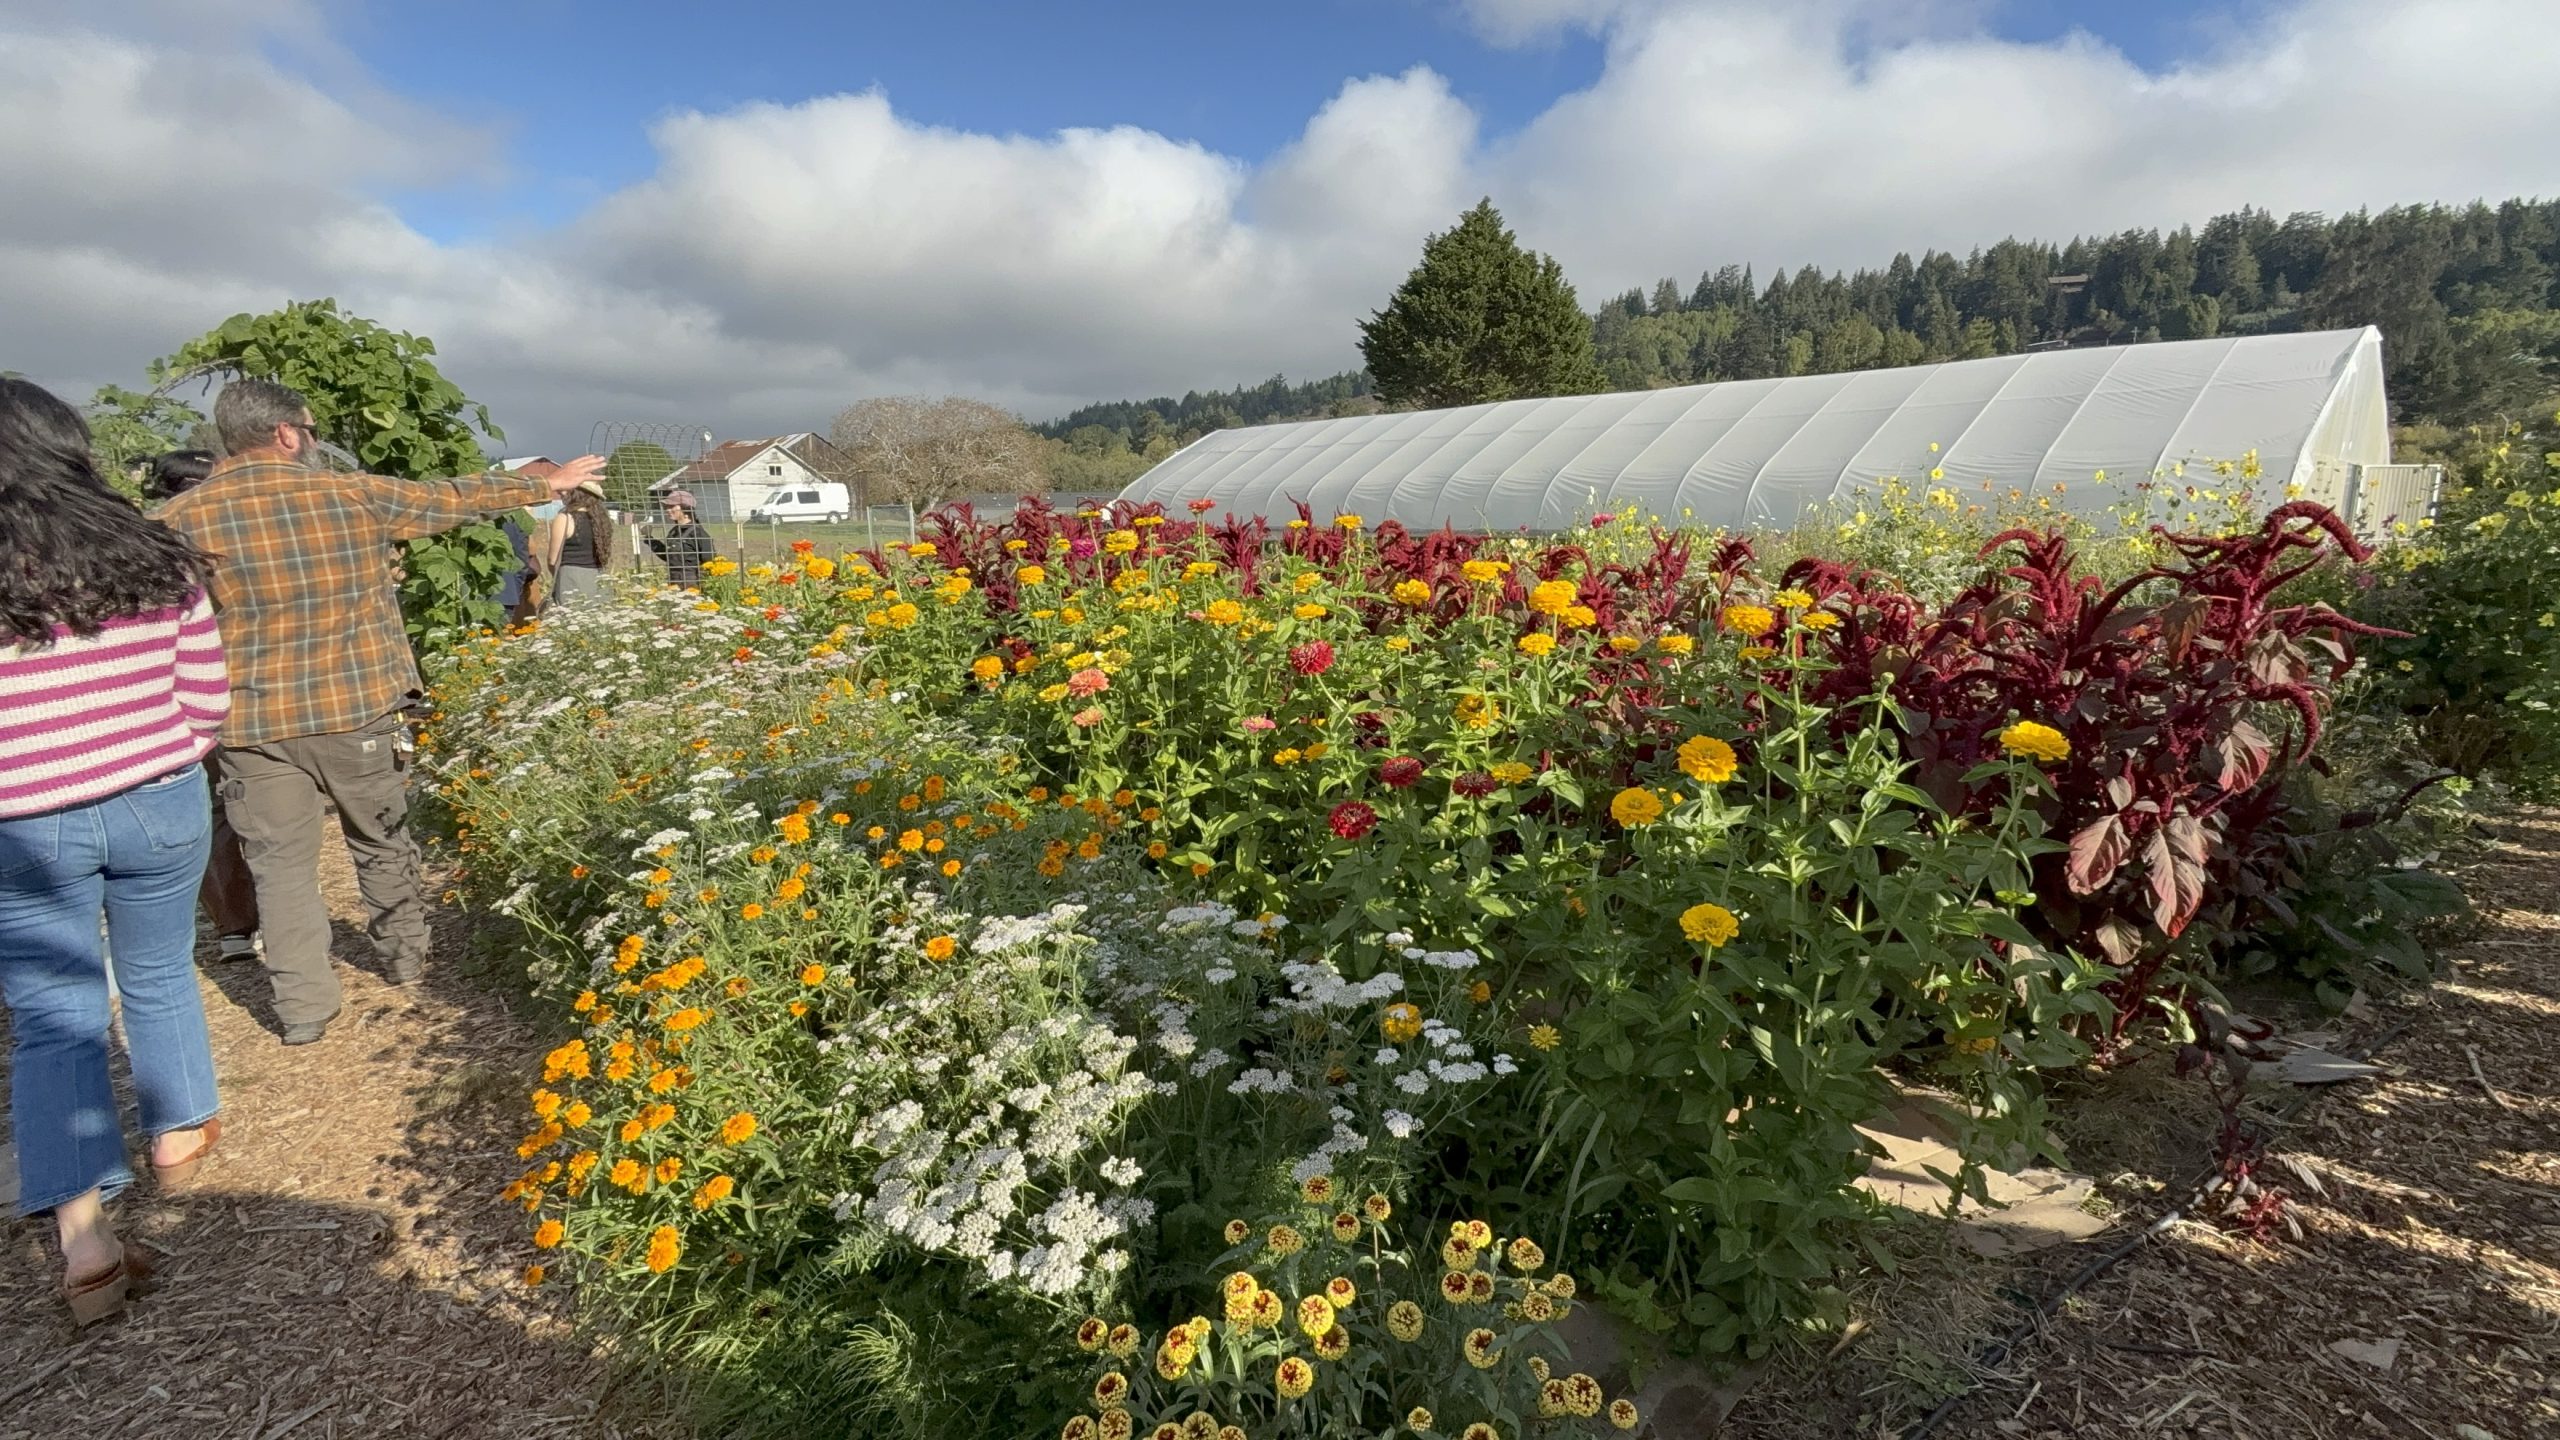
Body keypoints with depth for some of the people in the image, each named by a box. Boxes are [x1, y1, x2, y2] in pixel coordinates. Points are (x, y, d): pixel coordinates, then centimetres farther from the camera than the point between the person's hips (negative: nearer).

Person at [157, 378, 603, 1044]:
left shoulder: (182, 518, -3)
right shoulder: (355, 494, -3)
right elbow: (455, 496, 10)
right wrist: (547, 483, 23)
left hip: (254, 723, 0)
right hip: (358, 710, 0)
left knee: (282, 863, 9)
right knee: (383, 842, 19)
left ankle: (304, 1007, 12)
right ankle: (406, 957, 36)